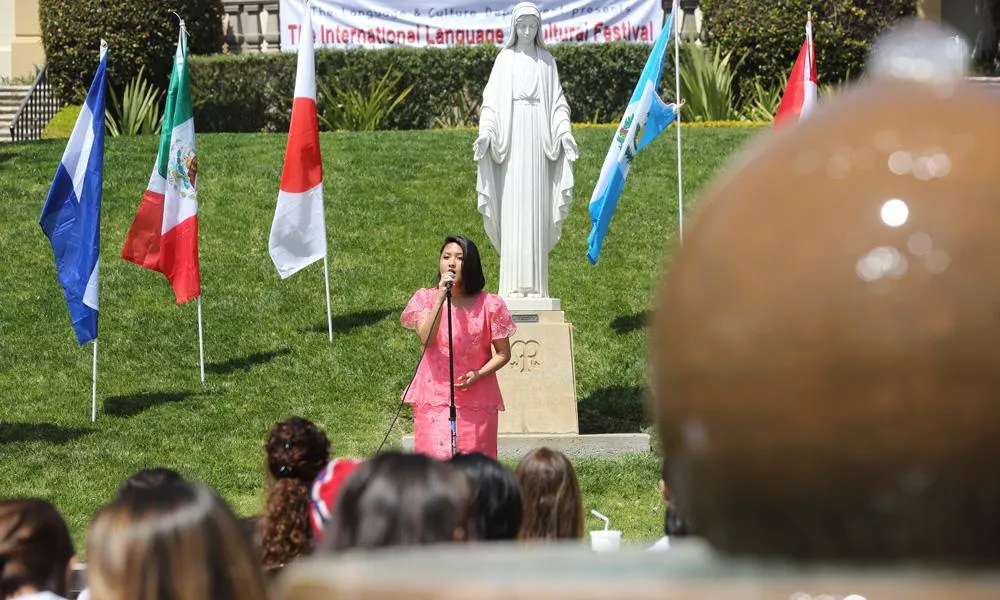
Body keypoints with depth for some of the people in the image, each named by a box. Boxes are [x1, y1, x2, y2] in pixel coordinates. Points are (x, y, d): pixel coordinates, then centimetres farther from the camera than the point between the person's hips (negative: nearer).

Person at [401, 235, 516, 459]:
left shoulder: (488, 305, 1)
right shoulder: (426, 298, 3)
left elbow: (503, 353, 5)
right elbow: (426, 339, -14)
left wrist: (479, 374, -12)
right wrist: (441, 297, -18)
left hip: (475, 397, 0)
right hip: (433, 396, 0)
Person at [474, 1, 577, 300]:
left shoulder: (546, 61, 11)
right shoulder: (505, 59, 6)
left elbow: (557, 101, 10)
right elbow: (492, 99, 1)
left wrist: (564, 130, -5)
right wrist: (486, 131, -14)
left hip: (538, 143, 2)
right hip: (511, 141, -1)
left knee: (536, 212, 0)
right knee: (512, 211, -5)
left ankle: (535, 286, 2)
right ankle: (513, 286, -5)